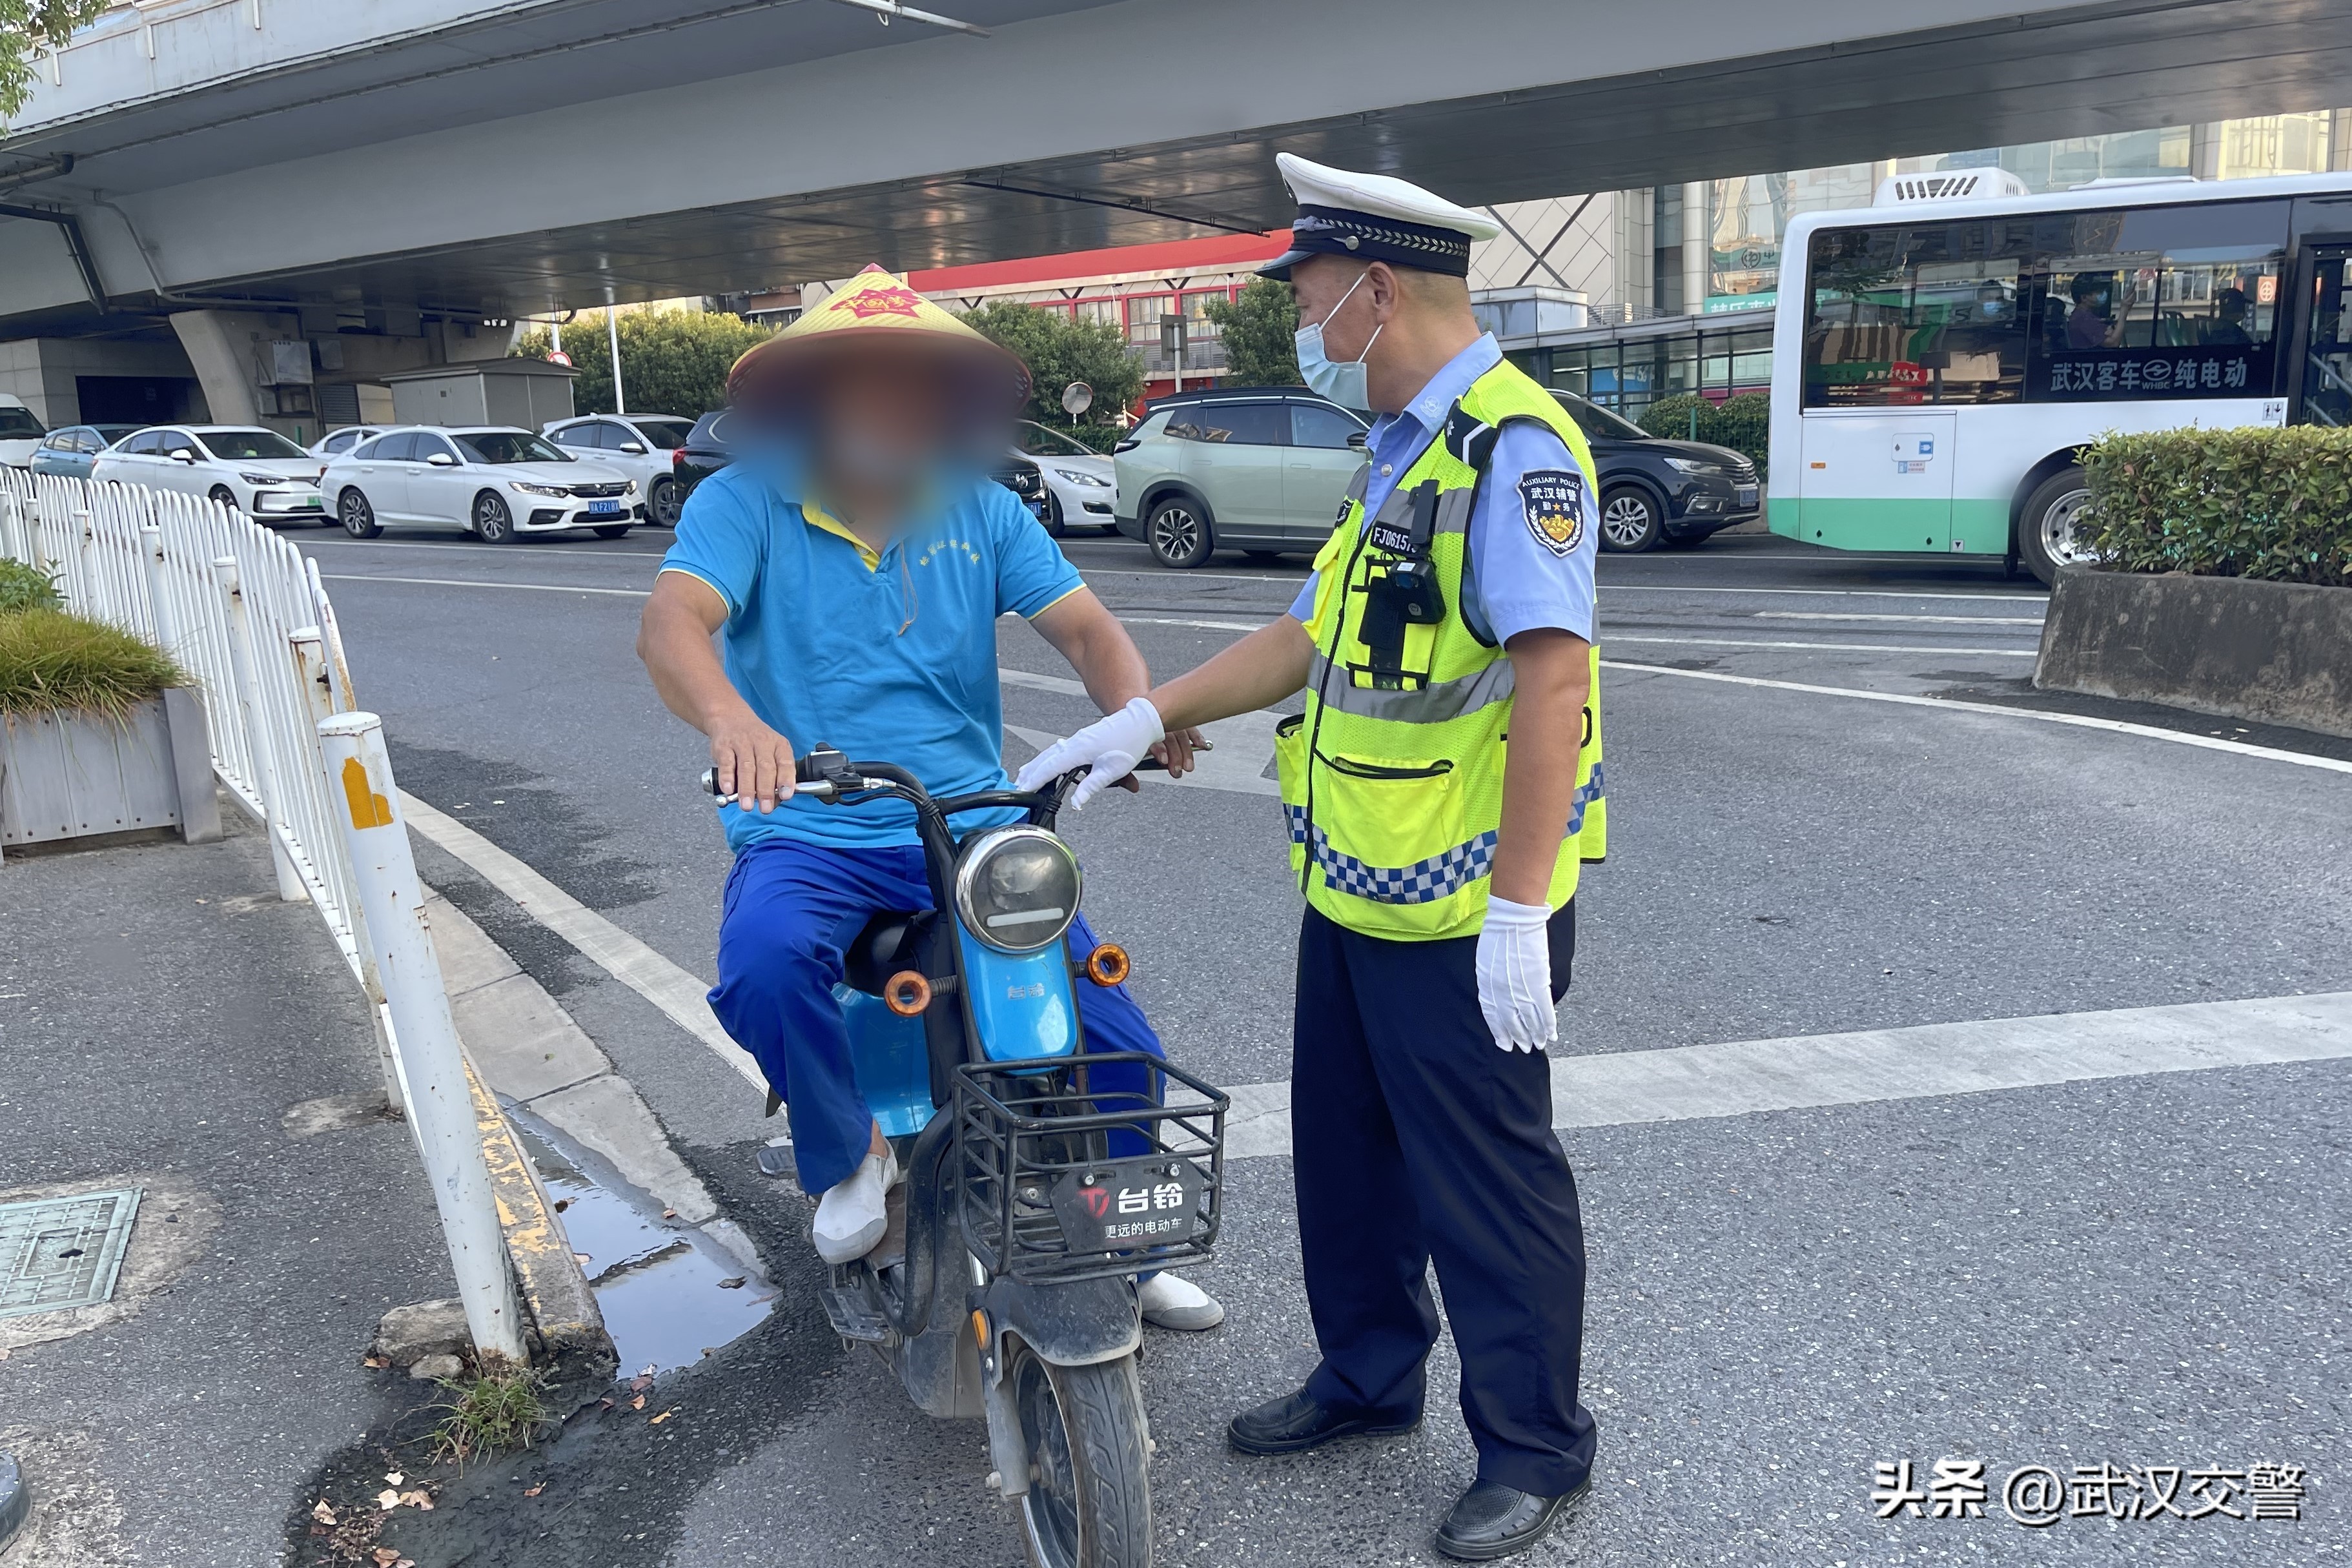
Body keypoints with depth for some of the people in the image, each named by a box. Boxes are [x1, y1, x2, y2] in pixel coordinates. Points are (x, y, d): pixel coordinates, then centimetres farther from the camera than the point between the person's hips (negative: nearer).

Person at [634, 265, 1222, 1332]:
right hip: (805, 836, -1)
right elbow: (672, 622, -20)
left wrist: (1136, 704, -27)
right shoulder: (744, 503, -3)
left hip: (971, 826, 2)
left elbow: (1083, 626, -4)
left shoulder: (979, 511, 5)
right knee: (764, 963, -34)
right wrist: (731, 719, -43)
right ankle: (847, 1156, -2)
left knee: (1118, 1041, -9)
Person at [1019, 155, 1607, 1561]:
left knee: (1489, 1184, 6)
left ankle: (1537, 1447, 26)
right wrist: (1147, 718, 14)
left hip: (1463, 916, -10)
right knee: (1348, 1153, 21)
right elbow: (1315, 638, 18)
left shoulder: (1513, 445, -18)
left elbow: (1553, 676, -25)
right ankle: (1369, 1374, 41)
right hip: (1356, 893, 10)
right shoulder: (1404, 450, 14)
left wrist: (1520, 907, -27)